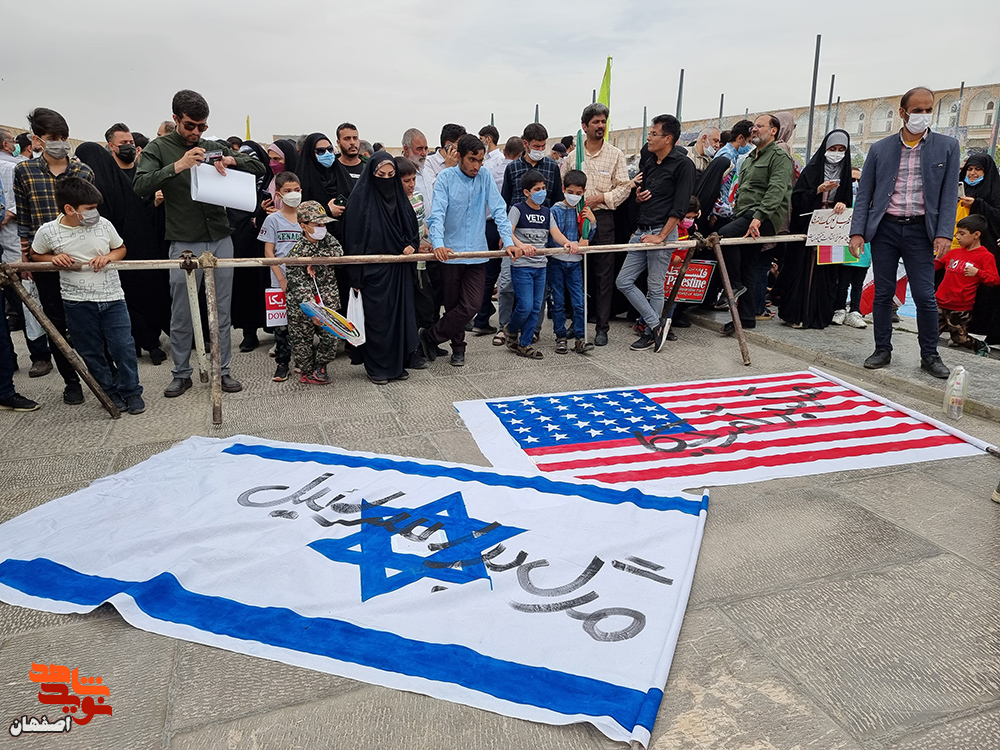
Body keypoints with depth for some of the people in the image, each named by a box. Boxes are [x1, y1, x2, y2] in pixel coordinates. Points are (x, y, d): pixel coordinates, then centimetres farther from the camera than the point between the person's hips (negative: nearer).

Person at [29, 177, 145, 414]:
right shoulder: (48, 232, -7)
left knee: (123, 346, 0)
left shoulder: (103, 224, -6)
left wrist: (108, 257, -10)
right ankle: (109, 392, 26)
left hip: (112, 297, 0)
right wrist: (54, 258, -9)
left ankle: (131, 391, 17)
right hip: (78, 302, 0)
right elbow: (35, 255, 11)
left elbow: (121, 249, 11)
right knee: (91, 352, 10)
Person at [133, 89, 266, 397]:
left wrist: (233, 160, -11)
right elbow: (140, 185, -12)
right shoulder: (159, 148, 2)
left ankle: (223, 370, 18)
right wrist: (177, 166, -24)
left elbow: (259, 168, 9)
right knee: (182, 315, 4)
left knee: (222, 311, 7)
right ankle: (181, 374, 18)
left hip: (221, 240, 3)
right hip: (184, 243, -2)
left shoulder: (215, 147, 10)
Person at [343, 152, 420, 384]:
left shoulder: (399, 197, 8)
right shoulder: (361, 198, -7)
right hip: (373, 270, -5)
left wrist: (411, 245, -5)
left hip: (399, 269, 5)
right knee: (376, 317, 1)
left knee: (400, 314, 7)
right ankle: (376, 368, 13)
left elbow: (413, 228, 18)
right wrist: (355, 277, -12)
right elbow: (353, 238, -9)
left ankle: (398, 363, 20)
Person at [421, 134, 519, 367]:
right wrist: (438, 244, -30)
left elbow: (498, 210, 0)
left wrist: (508, 241, -12)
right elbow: (438, 213, -13)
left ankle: (429, 336, 9)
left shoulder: (485, 177, 4)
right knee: (453, 306, 7)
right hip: (451, 252, -2)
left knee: (472, 304, -7)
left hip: (477, 253, 2)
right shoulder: (446, 178, -4)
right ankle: (458, 348, 26)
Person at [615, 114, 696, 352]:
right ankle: (656, 325, 11)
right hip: (641, 231, 8)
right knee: (624, 282, 3)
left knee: (655, 287, 2)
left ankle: (650, 334, 18)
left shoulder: (683, 164, -10)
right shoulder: (647, 157, 12)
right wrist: (638, 196, 1)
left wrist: (660, 236, -17)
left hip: (662, 232, -8)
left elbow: (680, 206, -14)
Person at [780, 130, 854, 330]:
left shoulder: (845, 174, 14)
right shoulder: (812, 170, 2)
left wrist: (843, 204, -9)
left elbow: (848, 201, 13)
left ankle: (819, 315, 6)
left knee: (826, 272, 1)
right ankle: (796, 314, -3)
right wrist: (819, 190, -18)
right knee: (803, 269, -6)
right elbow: (797, 199, -6)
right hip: (807, 228, -3)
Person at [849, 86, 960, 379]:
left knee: (925, 296, -2)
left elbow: (949, 194, 1)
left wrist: (944, 234, -10)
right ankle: (882, 350, 17)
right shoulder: (880, 149, 6)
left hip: (920, 229, -1)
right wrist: (857, 231, -5)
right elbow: (864, 193, 5)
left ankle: (930, 355, 11)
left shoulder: (947, 147, 5)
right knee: (883, 294, 6)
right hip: (885, 227, 1)